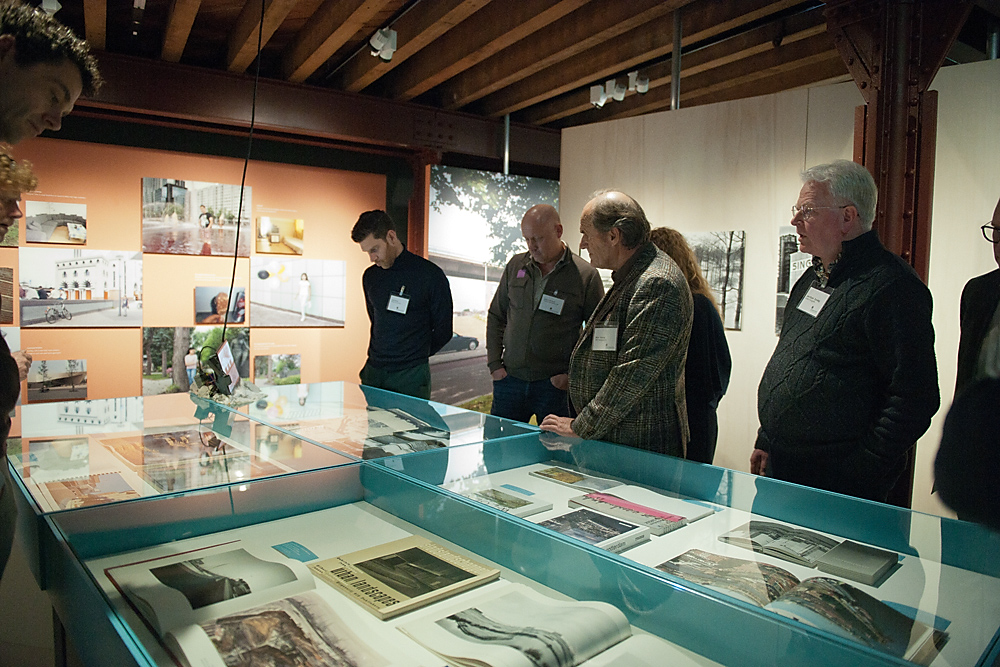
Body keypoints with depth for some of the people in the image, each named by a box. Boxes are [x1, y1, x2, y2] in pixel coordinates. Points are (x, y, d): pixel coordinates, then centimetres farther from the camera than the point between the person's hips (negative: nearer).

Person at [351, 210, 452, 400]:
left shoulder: (430, 275, -7)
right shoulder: (370, 276, 9)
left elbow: (443, 331, -1)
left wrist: (416, 356, 8)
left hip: (411, 376, -4)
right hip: (373, 372, 5)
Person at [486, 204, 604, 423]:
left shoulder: (586, 275, -4)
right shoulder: (516, 265, 7)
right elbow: (496, 316, 15)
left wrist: (573, 375, -6)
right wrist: (494, 364, 7)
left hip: (555, 385, -3)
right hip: (510, 379, 3)